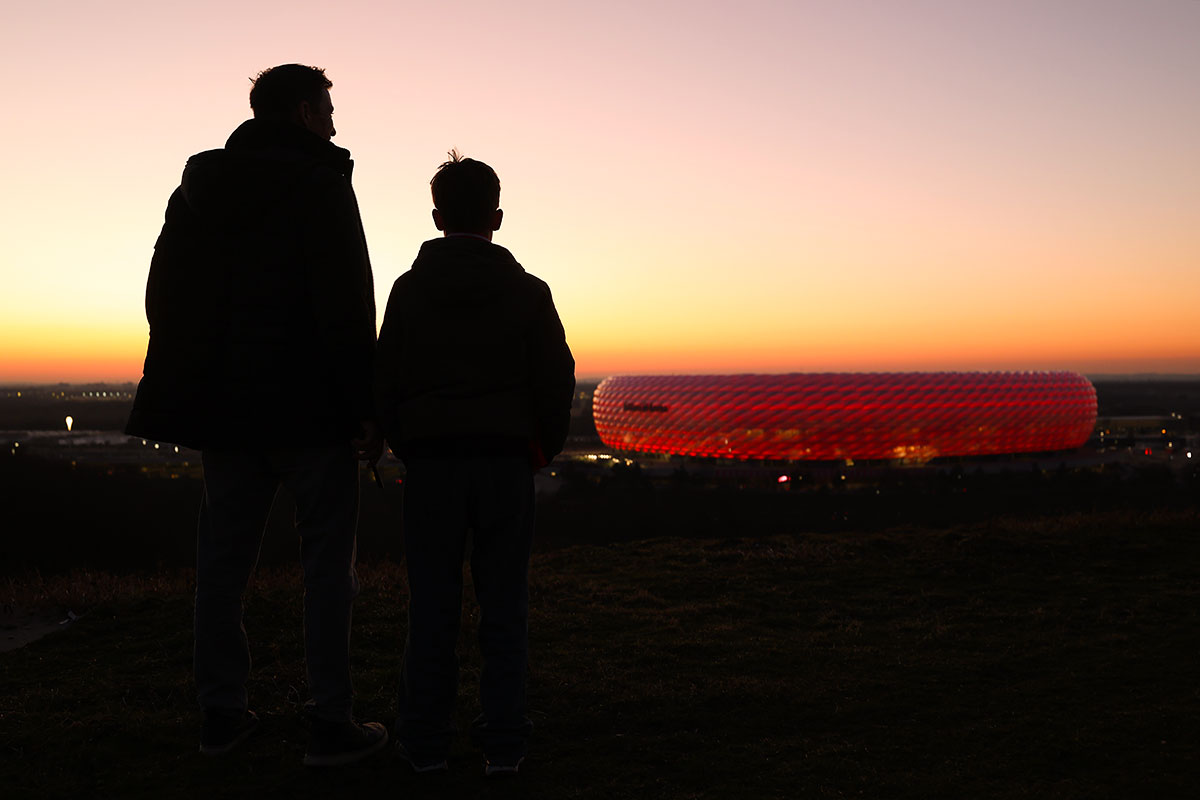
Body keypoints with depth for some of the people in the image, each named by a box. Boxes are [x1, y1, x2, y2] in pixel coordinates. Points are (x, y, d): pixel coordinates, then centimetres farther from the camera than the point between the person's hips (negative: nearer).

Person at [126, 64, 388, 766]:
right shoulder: (319, 184, -8)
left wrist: (196, 389, 16)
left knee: (223, 559, 11)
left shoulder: (200, 184, 13)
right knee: (327, 563, 0)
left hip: (223, 404, 7)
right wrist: (367, 409, -12)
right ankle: (332, 725, 3)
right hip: (308, 407, -6)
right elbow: (346, 308, -15)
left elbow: (166, 295, 14)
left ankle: (222, 714, 18)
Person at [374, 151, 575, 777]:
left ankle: (425, 738, 10)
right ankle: (503, 741, 8)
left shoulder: (409, 290, 2)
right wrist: (541, 450, 13)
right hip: (507, 460, 0)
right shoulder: (527, 292, 1)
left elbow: (386, 382, 2)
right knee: (504, 603, 5)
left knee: (432, 605, 6)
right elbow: (556, 381, 0)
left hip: (430, 460, 1)